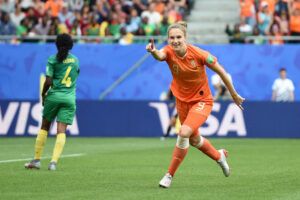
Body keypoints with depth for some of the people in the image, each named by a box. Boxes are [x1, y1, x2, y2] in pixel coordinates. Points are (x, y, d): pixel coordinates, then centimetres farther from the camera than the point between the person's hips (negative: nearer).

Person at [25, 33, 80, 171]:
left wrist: (43, 94, 4)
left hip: (54, 96, -2)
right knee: (61, 131, -3)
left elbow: (48, 82, -9)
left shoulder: (52, 60, -4)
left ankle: (37, 160, 13)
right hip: (69, 98, 2)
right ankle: (54, 161, -15)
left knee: (44, 127, 12)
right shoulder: (75, 60, 8)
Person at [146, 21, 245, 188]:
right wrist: (153, 51, -69)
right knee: (194, 139, 21)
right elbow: (160, 56, -44)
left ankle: (170, 175, -10)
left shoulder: (199, 54, -24)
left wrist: (234, 95, -3)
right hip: (182, 100, 5)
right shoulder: (169, 52, -18)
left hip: (202, 100, -5)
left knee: (184, 133, -24)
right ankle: (219, 156, 52)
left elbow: (221, 71, -11)